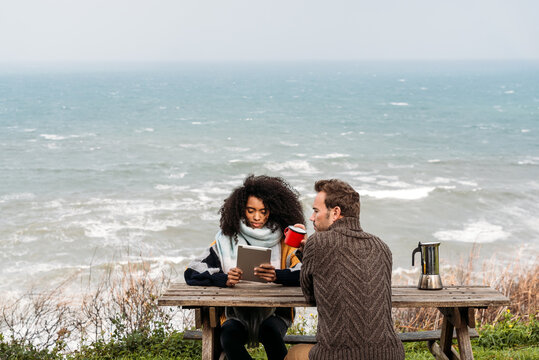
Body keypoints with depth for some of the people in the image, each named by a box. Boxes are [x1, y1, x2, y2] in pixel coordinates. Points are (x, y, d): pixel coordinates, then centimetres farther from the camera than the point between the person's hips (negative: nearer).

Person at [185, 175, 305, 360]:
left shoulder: (284, 240, 1)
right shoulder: (227, 240, 2)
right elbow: (192, 273, -5)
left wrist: (277, 275, -34)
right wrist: (223, 279, -25)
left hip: (274, 312, -1)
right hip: (237, 314, 1)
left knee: (270, 331, -33)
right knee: (229, 335, -30)